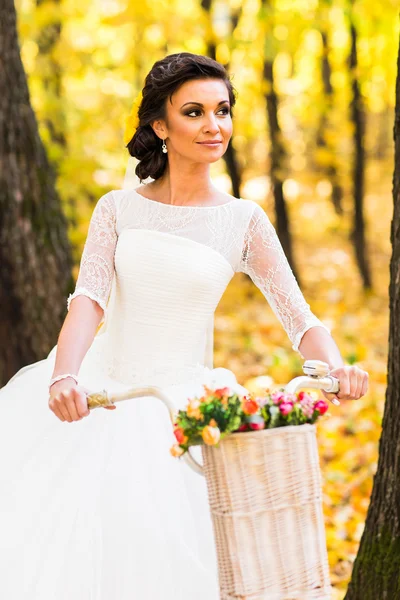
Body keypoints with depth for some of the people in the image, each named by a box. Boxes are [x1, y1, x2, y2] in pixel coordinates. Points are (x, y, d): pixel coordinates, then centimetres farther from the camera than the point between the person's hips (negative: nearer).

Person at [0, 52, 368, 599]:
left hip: (179, 410, -1)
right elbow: (88, 300, -10)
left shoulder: (243, 221, 1)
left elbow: (300, 318, -4)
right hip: (99, 395, 1)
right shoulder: (117, 209, 3)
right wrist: (64, 377, -30)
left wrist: (336, 368, -26)